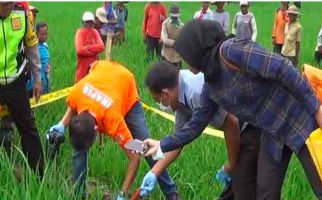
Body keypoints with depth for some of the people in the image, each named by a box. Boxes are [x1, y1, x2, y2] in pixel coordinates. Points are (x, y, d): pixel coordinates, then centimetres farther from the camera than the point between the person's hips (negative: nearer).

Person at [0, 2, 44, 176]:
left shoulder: (23, 13, -8)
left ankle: (40, 174, 24)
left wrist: (37, 79, 11)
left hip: (15, 82, 3)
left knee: (27, 127, 13)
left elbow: (31, 47, 6)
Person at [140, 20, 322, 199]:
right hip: (272, 133, 8)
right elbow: (198, 123, 15)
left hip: (300, 118, -8)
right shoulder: (210, 86, 4)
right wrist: (163, 146, 19)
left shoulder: (232, 50, -23)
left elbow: (283, 69, -26)